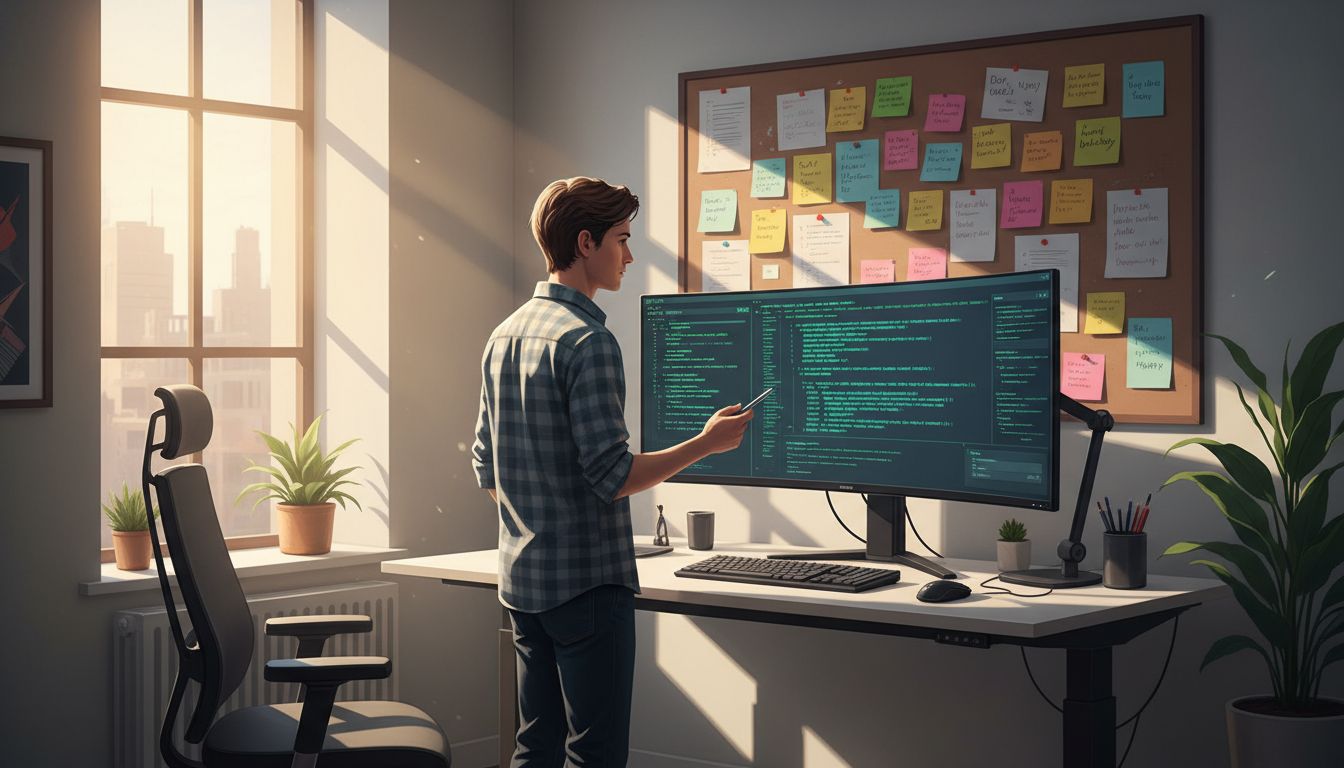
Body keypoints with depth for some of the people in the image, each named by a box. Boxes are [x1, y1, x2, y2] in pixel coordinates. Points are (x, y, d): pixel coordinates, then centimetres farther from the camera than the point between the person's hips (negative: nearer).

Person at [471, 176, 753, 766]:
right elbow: (612, 476, -20)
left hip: (522, 580, 9)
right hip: (587, 582, -9)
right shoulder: (587, 340, -16)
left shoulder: (504, 336, 10)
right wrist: (708, 442, -11)